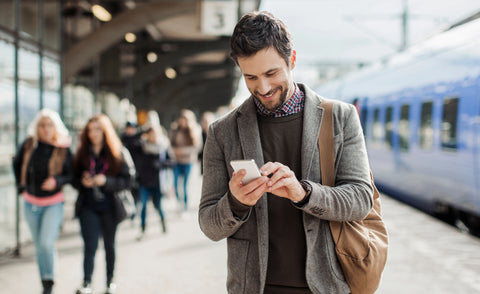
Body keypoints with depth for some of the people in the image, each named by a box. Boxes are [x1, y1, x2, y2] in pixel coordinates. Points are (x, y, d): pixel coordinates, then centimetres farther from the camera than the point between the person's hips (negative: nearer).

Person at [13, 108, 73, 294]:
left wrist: (56, 181, -25)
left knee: (47, 242, -18)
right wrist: (21, 185, 10)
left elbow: (70, 175, -6)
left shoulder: (63, 149, -10)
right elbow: (17, 163, 14)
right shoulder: (29, 145, -4)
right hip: (31, 204, 3)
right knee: (39, 245, 12)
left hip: (53, 203, -3)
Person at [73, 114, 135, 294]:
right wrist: (82, 181, -13)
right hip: (88, 207, 1)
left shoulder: (120, 153, -5)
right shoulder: (82, 153, 4)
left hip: (109, 207, -1)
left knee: (109, 244, 13)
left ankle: (110, 280, 28)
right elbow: (74, 177, 9)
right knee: (90, 245, -5)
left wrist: (106, 181, -20)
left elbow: (128, 179, -8)